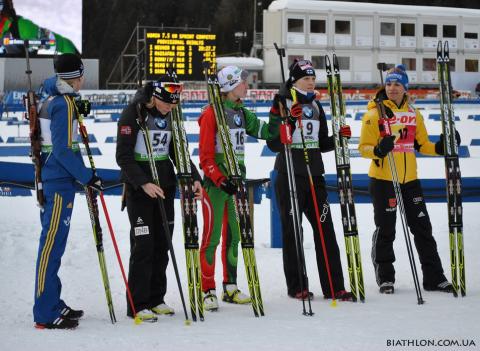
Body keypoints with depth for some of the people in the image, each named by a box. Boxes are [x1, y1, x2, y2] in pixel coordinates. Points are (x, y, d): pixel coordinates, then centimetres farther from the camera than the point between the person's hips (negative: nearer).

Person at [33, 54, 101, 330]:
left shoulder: (53, 99, 14)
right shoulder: (65, 103, -15)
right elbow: (62, 149, -19)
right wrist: (87, 177, -13)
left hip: (52, 179, 10)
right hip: (60, 181, -10)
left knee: (53, 242, 15)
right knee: (52, 244, -8)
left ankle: (51, 304, 24)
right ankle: (47, 314, -6)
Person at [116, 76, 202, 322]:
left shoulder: (171, 115, 6)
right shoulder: (133, 113, -12)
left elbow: (178, 151, 14)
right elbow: (123, 156, -15)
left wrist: (194, 178, 1)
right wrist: (143, 183, -24)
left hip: (165, 185, 6)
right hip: (139, 187, -6)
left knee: (162, 244, 7)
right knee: (143, 245, -8)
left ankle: (156, 299, 17)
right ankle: (137, 305, -2)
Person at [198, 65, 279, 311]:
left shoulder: (241, 113, 13)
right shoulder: (212, 113, -10)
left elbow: (266, 131, 12)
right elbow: (205, 155, -13)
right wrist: (220, 179, -21)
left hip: (236, 180, 7)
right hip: (215, 182, -7)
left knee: (233, 235, 11)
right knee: (212, 236, -6)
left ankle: (230, 288, 19)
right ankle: (208, 291, -1)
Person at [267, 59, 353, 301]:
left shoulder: (316, 106, 14)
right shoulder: (282, 104, -4)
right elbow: (273, 144, -11)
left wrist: (339, 137, 0)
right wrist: (289, 122, -24)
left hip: (314, 175, 5)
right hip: (289, 175, -5)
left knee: (325, 229, 1)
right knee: (292, 231, 1)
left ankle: (334, 287, 3)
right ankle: (296, 287, 10)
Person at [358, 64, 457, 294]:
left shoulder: (414, 114, 10)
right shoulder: (374, 114, -4)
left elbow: (422, 144, 16)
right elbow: (364, 148, -7)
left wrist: (440, 147, -1)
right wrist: (378, 150, -27)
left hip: (409, 179, 5)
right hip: (382, 180, -4)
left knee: (422, 227, 7)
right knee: (385, 230, 2)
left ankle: (433, 277, 14)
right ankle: (385, 278, 14)